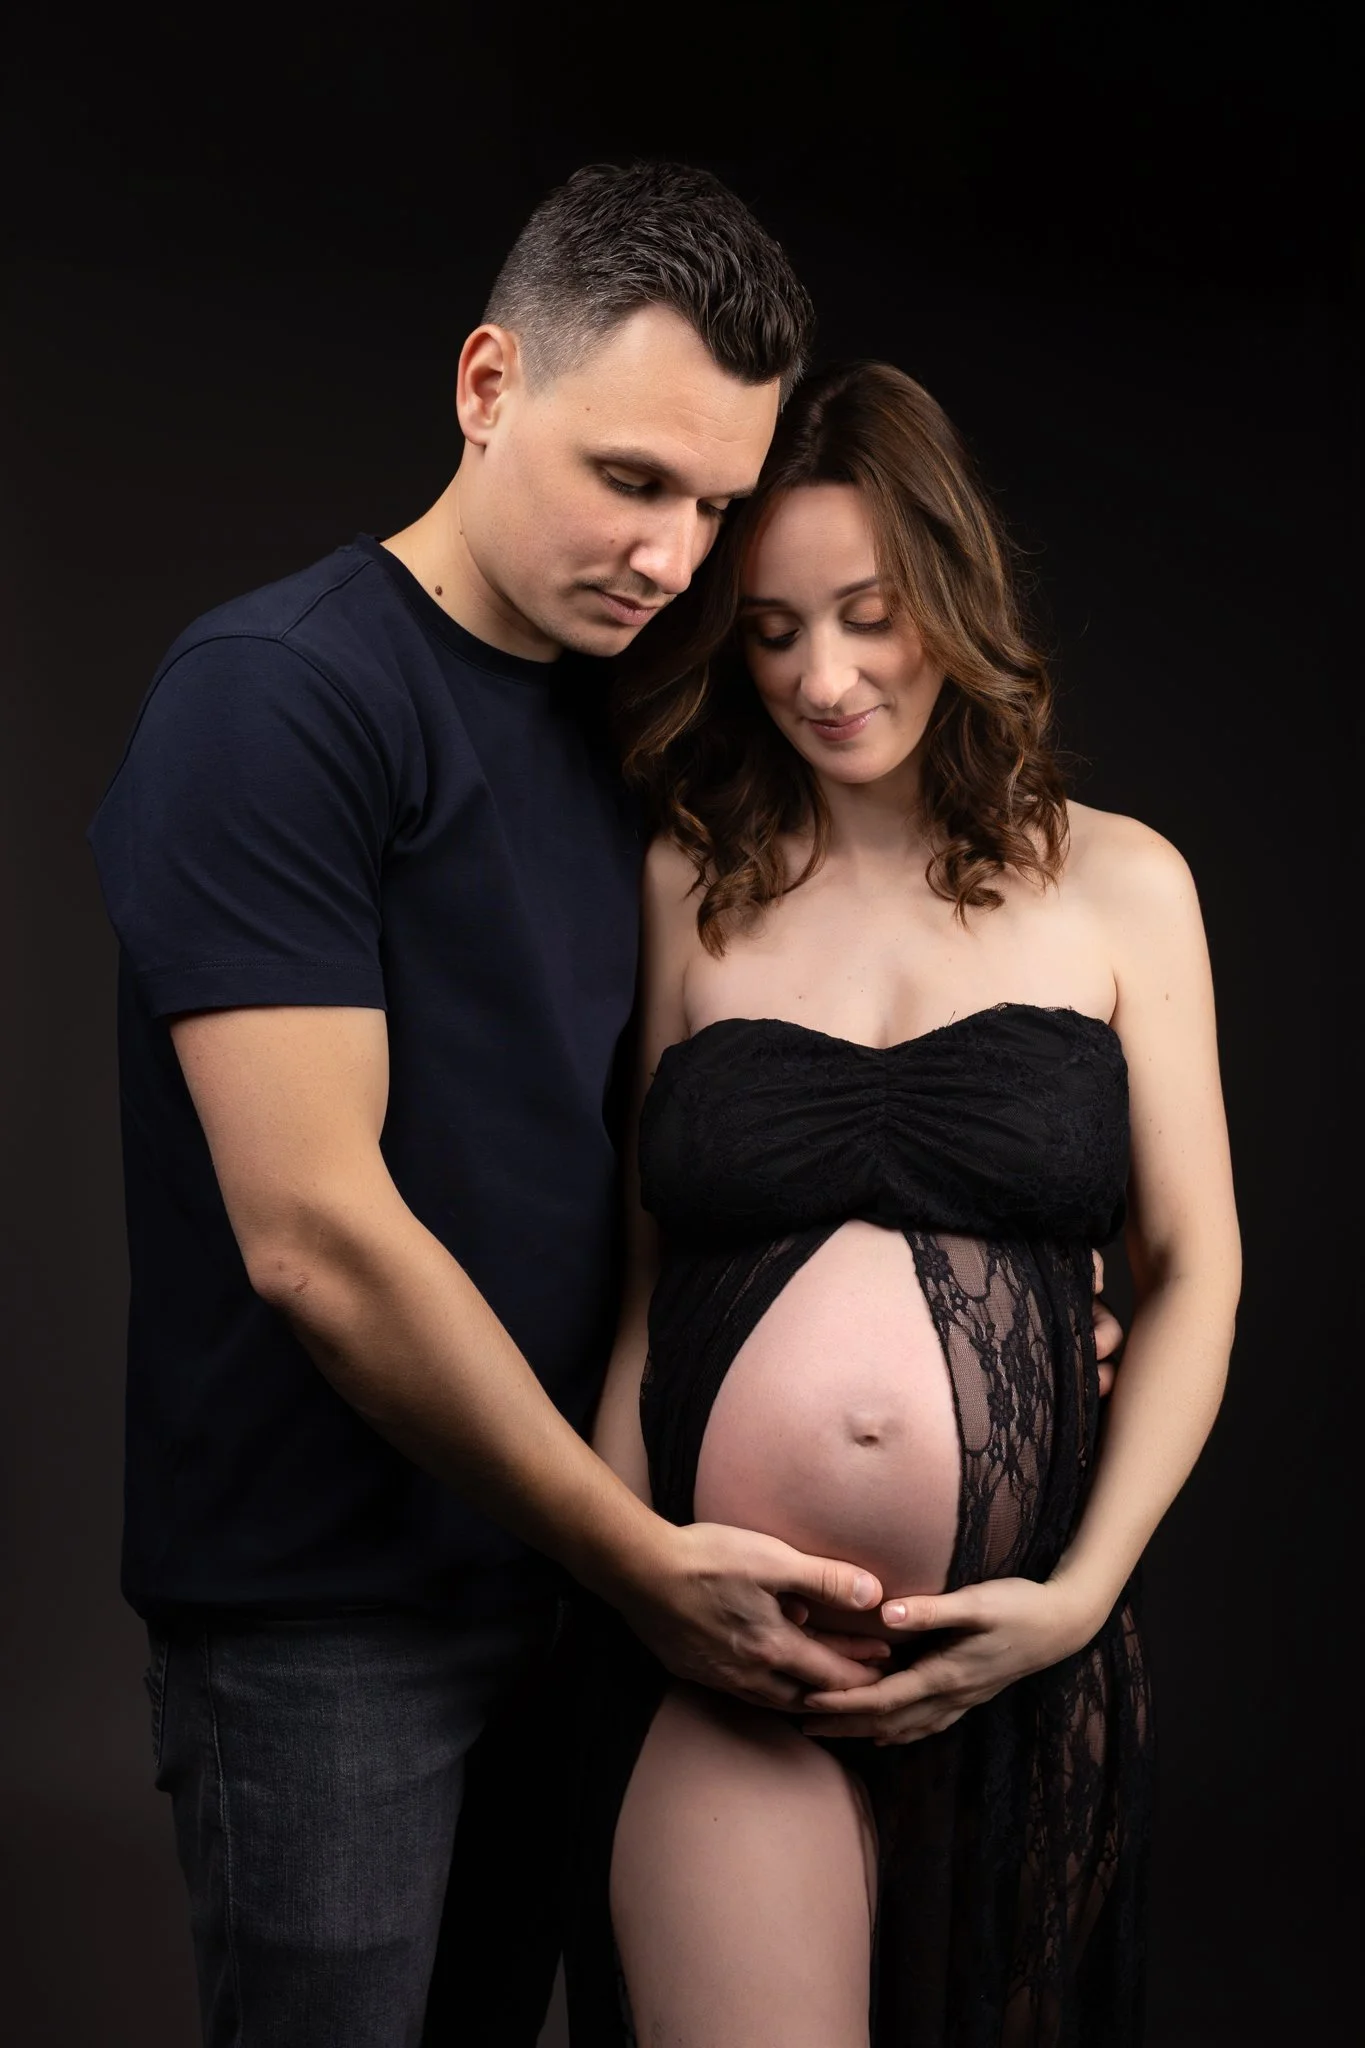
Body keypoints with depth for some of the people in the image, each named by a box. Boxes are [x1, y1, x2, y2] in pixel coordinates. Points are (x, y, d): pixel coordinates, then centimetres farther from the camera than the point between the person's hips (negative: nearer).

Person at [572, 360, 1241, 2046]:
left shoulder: (1118, 886, 5)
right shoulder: (689, 888, 6)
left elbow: (1194, 1272, 5)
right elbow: (641, 1275, 7)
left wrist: (1082, 1594, -5)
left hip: (1020, 1652, 1)